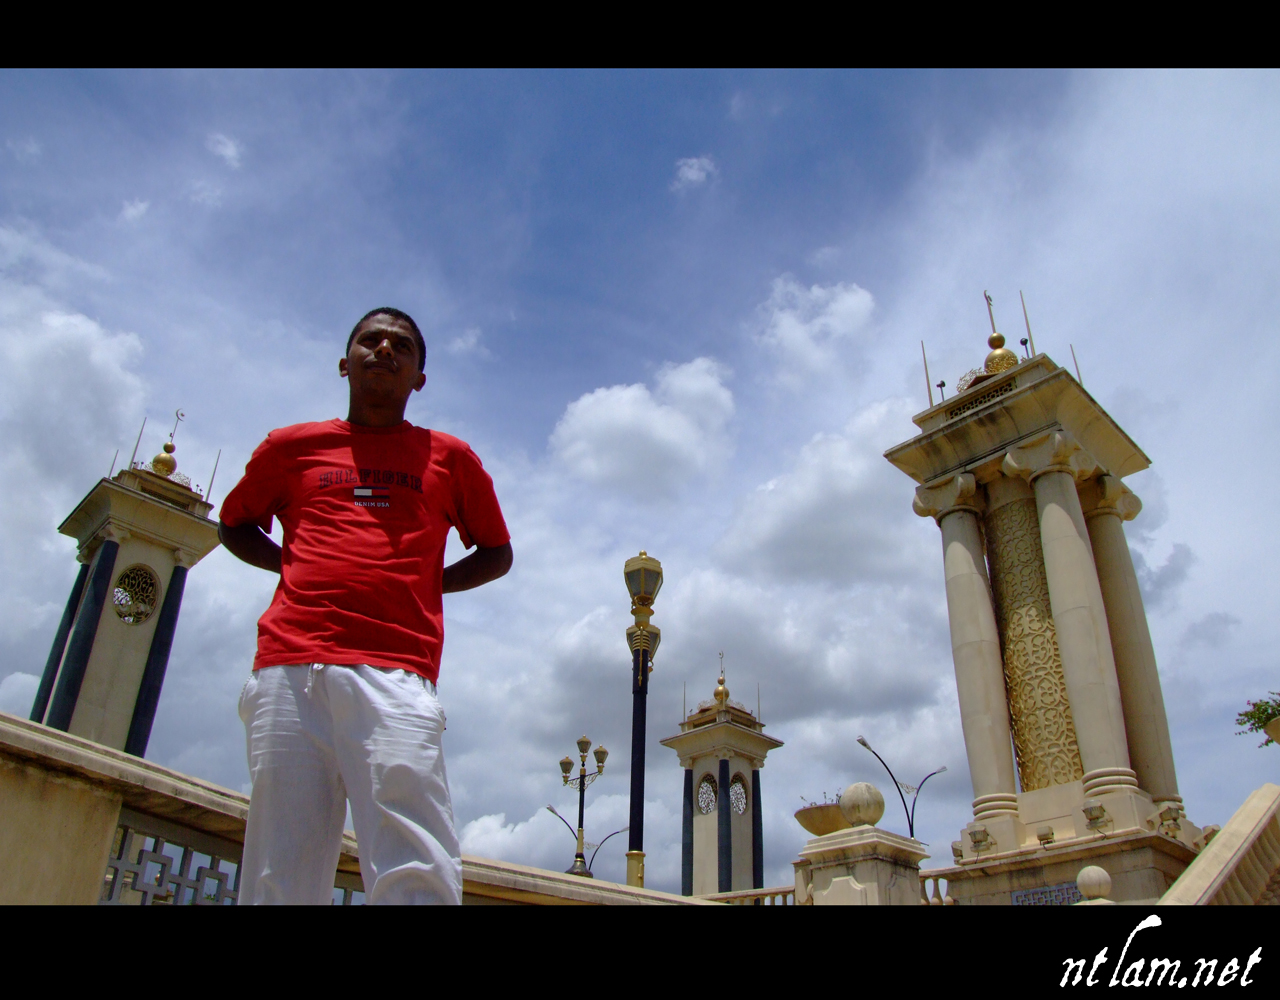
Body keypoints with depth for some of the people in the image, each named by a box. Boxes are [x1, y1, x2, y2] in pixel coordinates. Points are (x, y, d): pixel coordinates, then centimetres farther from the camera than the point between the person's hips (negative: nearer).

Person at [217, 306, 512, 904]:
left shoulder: (450, 458, 20)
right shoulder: (292, 447, 22)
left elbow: (496, 554, 28)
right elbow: (233, 524, 35)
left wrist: (425, 582, 11)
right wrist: (296, 566, 16)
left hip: (394, 672, -1)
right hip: (287, 668, 2)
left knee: (416, 876, -17)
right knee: (281, 880, -2)